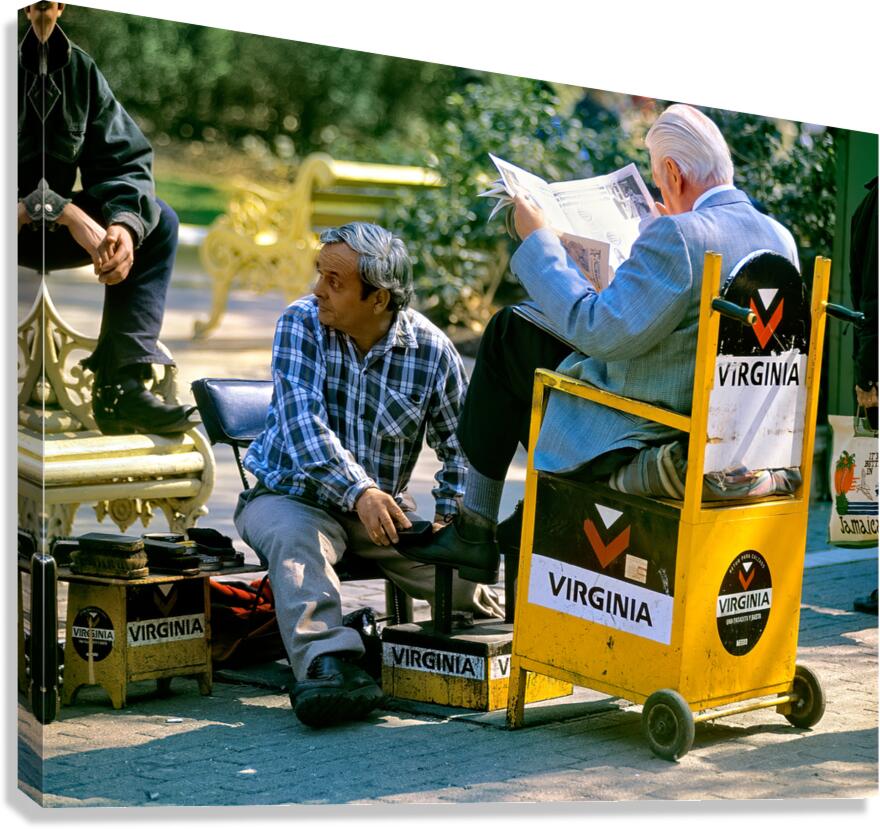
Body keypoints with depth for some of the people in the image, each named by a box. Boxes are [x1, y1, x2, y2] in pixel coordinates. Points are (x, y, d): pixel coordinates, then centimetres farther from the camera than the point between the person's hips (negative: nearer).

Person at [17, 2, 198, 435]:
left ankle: (121, 386, -19)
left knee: (158, 221, -5)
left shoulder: (77, 69, 0)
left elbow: (124, 161, -2)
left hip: (41, 233, 7)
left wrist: (124, 222, -23)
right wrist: (62, 211, -32)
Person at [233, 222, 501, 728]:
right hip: (290, 496, -1)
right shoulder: (301, 323, -10)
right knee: (296, 542, -36)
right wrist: (358, 491, -37)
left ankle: (493, 629, 12)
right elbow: (303, 424, -23)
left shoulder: (431, 351, -6)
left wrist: (451, 516, -9)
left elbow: (459, 443, 6)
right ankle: (329, 663, -50)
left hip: (383, 505, 2)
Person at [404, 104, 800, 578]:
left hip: (634, 435, -9)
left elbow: (599, 332, -26)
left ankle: (475, 528, 19)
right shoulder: (780, 239, 1)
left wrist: (538, 241, -15)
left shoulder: (674, 236, -26)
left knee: (507, 332, 11)